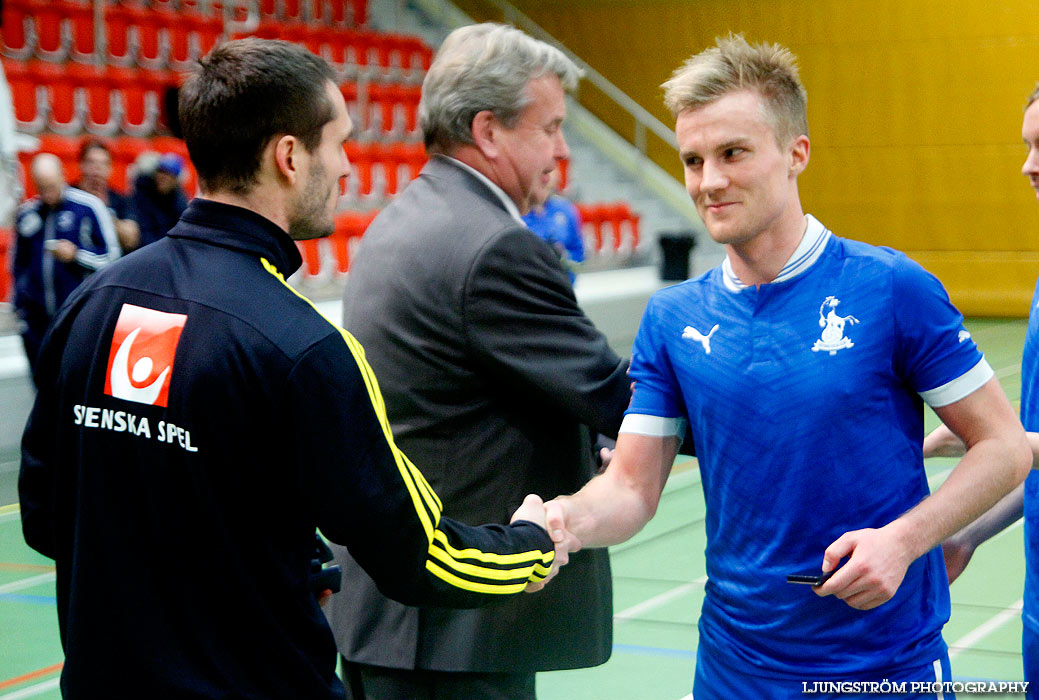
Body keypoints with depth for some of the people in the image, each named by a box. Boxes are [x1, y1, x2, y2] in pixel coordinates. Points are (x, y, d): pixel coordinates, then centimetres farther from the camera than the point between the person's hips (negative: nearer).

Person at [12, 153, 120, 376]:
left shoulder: (88, 206, -3)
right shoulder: (26, 213, 10)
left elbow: (111, 256, 0)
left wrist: (76, 255, -14)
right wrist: (19, 306, 19)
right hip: (36, 320, 4)